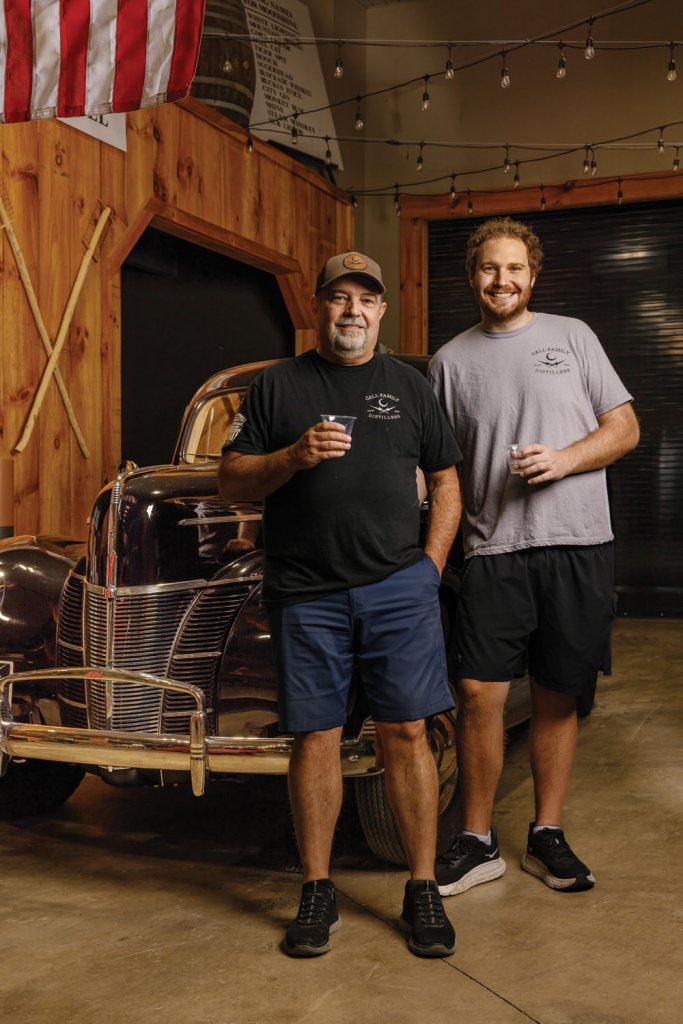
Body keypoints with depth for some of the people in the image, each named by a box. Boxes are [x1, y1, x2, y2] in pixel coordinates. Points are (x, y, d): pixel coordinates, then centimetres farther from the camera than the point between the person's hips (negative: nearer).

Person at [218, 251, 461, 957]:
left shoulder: (408, 385, 12)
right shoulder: (277, 385, 8)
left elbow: (445, 480, 15)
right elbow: (231, 481, 5)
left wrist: (431, 563, 2)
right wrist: (293, 457, -13)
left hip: (398, 587, 1)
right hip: (304, 594, 0)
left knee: (405, 734, 0)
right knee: (315, 738, 3)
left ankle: (423, 890, 12)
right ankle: (317, 892, 16)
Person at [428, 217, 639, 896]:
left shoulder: (572, 337, 10)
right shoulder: (450, 361, 11)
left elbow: (625, 428, 8)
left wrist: (564, 459, -10)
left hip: (578, 545, 0)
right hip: (494, 551, 0)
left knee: (557, 697, 6)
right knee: (479, 694, -6)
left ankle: (546, 837, 20)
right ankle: (477, 843, 9)